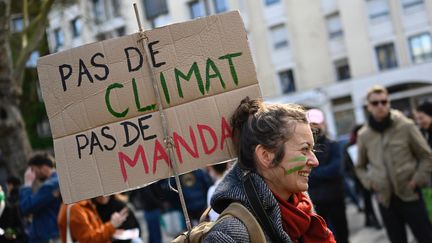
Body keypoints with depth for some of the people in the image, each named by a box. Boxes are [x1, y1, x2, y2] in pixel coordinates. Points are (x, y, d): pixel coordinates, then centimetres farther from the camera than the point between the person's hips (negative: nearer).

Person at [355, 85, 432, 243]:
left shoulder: (405, 126, -5)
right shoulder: (364, 135, 2)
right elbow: (360, 166, 15)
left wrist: (417, 181, -7)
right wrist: (370, 183, 0)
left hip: (410, 195, -2)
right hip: (385, 199, 2)